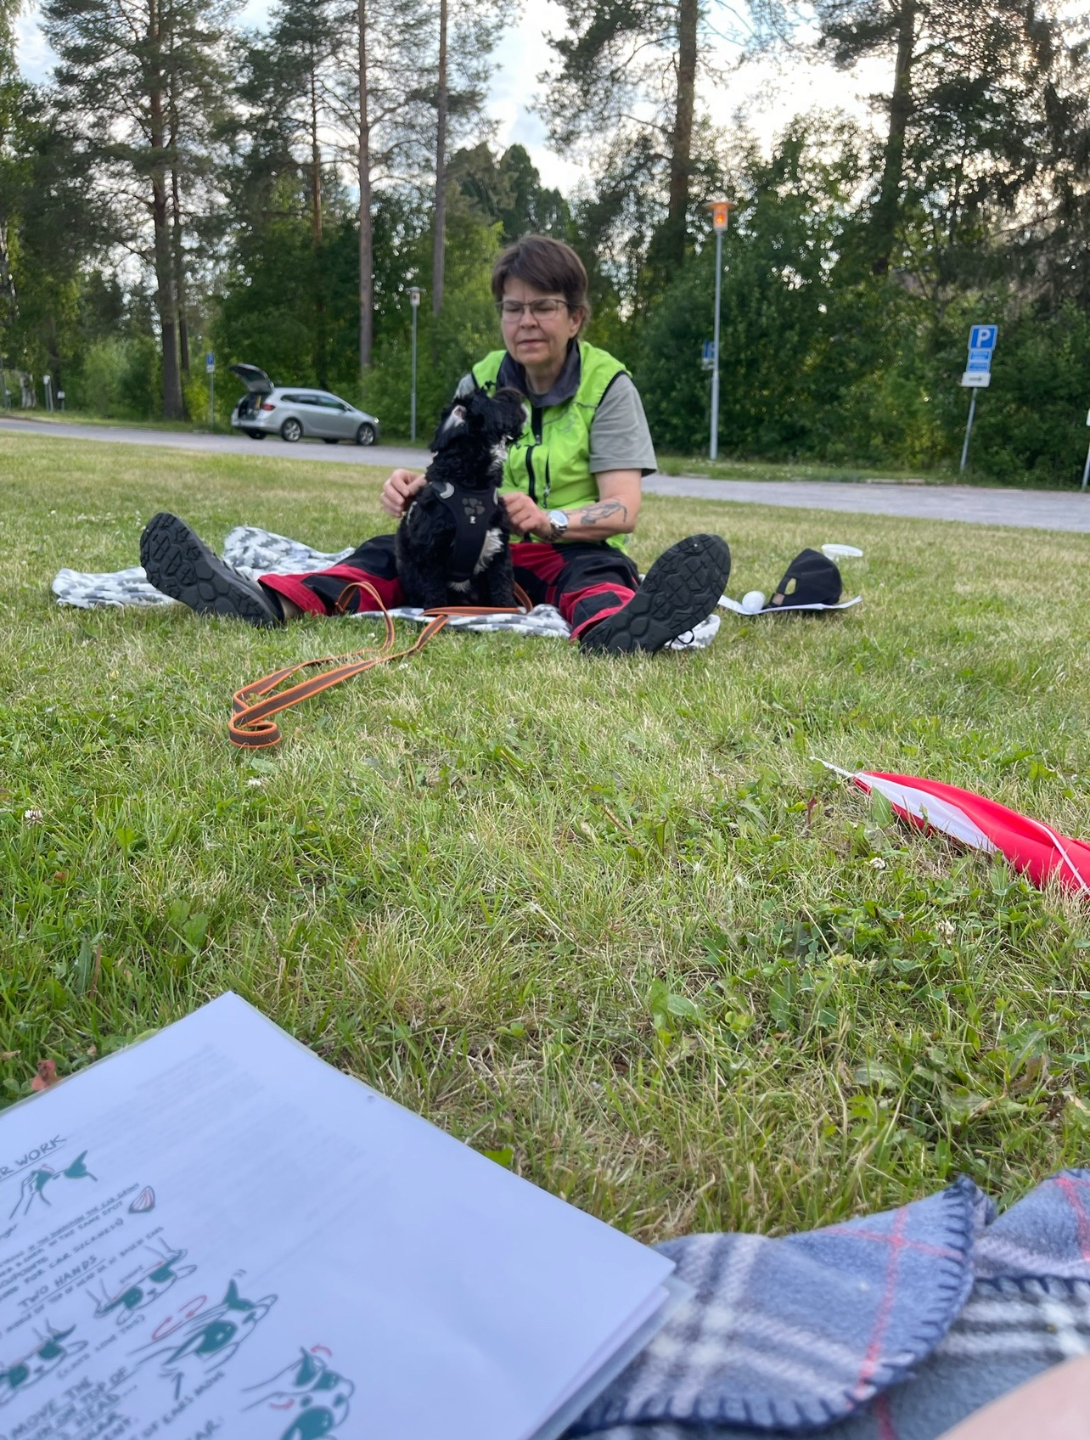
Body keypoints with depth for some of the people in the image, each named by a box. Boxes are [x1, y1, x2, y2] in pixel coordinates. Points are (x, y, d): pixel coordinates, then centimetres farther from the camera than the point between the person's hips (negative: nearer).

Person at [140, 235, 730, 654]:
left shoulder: (609, 385, -3)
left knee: (597, 571, -38)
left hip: (570, 552, -3)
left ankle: (615, 628, -73)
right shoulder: (481, 380, 10)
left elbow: (622, 510, -13)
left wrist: (550, 521, -33)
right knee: (395, 550, -22)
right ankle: (268, 601, -45)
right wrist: (415, 485, -21)